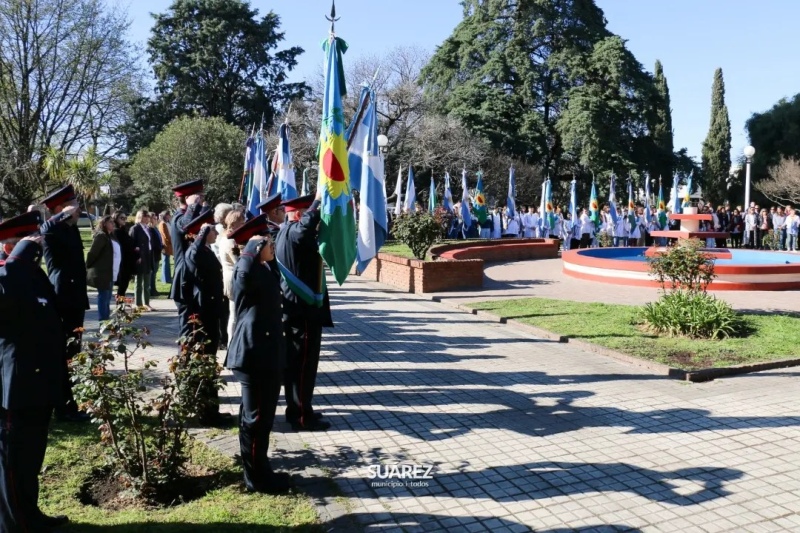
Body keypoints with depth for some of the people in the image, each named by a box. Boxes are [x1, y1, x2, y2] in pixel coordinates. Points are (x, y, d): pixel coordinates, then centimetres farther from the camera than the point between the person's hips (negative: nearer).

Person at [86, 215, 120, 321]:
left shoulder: (110, 236, 16)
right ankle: (103, 320, -1)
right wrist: (88, 268, -7)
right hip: (102, 272, -9)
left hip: (110, 273, 9)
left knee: (107, 297, 14)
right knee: (103, 297, -5)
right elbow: (92, 253, -15)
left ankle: (106, 318, 21)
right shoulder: (101, 236, -12)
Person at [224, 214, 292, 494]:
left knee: (261, 416, 19)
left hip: (266, 354, 11)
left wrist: (269, 255, 26)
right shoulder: (246, 271, -18)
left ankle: (259, 470, 32)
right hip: (255, 355, -11)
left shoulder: (265, 270, 13)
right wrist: (254, 245, -30)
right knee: (256, 418, 1)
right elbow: (246, 270, -44)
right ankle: (257, 478, 13)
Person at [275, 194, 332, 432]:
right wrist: (319, 200, -29)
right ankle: (302, 416, 5)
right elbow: (309, 222, -40)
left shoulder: (285, 232, 12)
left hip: (295, 306, 10)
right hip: (304, 307, -10)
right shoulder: (295, 232, -19)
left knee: (294, 360, 16)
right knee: (304, 362, -3)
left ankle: (295, 410, 26)